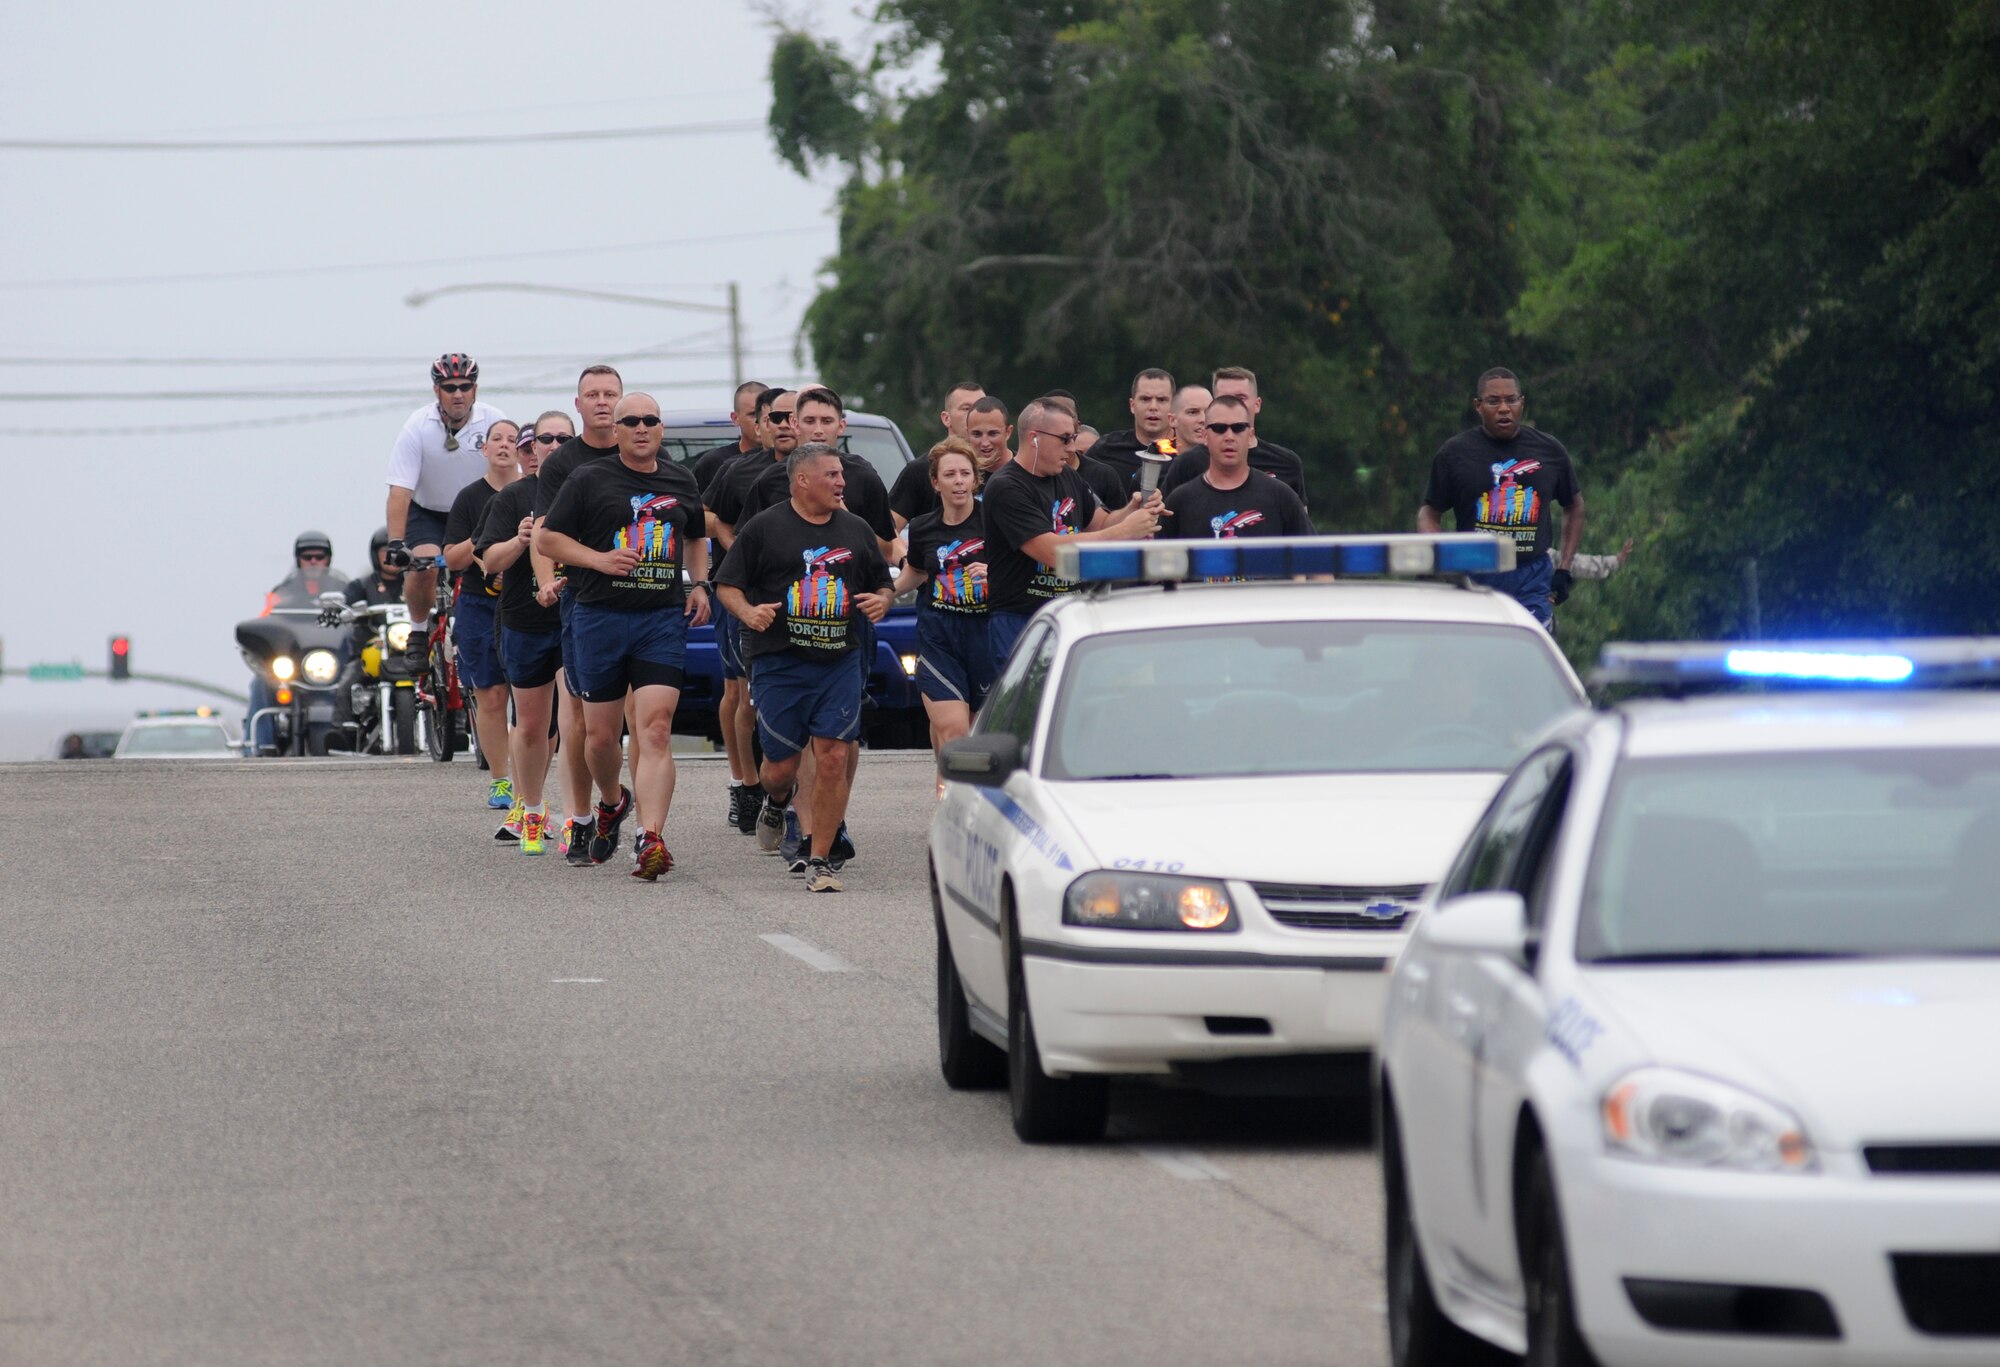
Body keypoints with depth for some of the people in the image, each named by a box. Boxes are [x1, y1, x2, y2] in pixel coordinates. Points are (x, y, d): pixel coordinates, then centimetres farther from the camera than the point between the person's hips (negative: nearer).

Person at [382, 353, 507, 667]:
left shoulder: (493, 422, -16)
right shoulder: (418, 427, -20)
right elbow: (400, 491, -24)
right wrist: (395, 543, -34)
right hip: (427, 512, -1)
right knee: (424, 563, -27)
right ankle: (418, 631, -3)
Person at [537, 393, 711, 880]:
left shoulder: (680, 482, 13)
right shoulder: (590, 481, 2)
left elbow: (696, 537, 29)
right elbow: (549, 537, 1)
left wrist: (700, 585, 13)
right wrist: (600, 559, -13)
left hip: (663, 618, 1)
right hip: (600, 616, -1)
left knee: (654, 731, -14)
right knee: (600, 733, 8)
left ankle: (651, 840, -22)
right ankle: (612, 802, 40)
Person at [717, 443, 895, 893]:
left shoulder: (856, 531, 12)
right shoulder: (765, 527, 0)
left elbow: (883, 584, 21)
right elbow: (729, 585, 2)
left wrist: (882, 601, -2)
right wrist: (749, 612, -18)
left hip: (841, 663, 2)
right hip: (779, 664, -2)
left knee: (834, 758, -9)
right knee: (782, 765, 1)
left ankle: (820, 861, -1)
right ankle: (776, 803, 40)